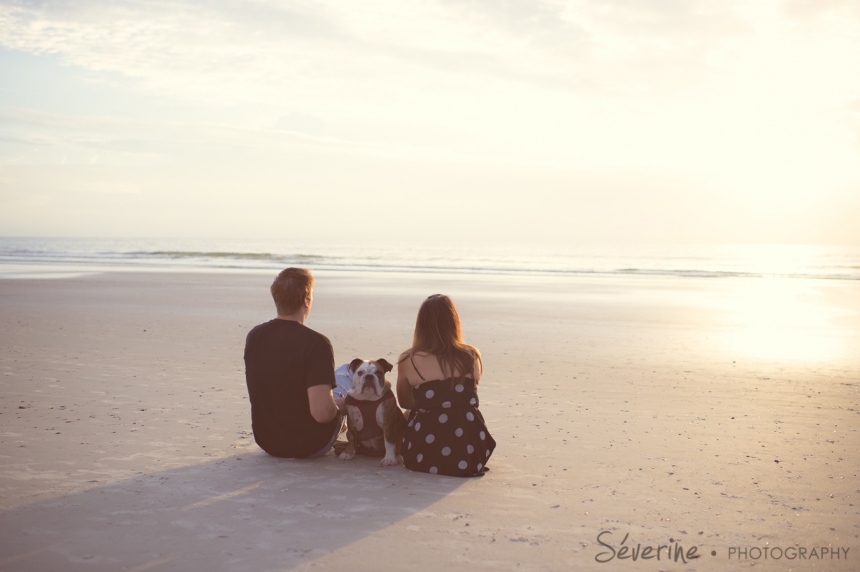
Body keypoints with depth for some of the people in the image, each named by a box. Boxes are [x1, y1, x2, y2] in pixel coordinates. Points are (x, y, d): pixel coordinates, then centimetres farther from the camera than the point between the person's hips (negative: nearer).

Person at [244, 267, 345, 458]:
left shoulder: (253, 337, -5)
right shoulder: (316, 344, -24)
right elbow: (321, 412, -30)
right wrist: (338, 405, -7)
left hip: (266, 442, 5)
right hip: (309, 447, -5)